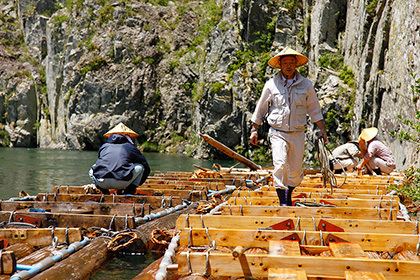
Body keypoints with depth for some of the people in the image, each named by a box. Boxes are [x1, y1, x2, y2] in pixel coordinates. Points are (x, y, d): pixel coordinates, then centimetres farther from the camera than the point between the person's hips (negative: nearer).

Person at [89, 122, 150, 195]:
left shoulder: (104, 146, 28)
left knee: (92, 171, 36)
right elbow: (146, 167, 30)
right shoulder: (130, 147, 22)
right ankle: (128, 192, 15)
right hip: (121, 182, -3)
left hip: (100, 183, 3)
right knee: (140, 167, 21)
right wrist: (134, 185, 45)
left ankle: (105, 192, 17)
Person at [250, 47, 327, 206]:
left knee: (296, 171, 6)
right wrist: (254, 130, 10)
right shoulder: (271, 84, 0)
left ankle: (288, 193, 33)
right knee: (280, 165, -18)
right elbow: (260, 108, 9)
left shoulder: (305, 84, 5)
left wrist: (322, 130, 10)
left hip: (298, 134, 2)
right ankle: (282, 201, -10)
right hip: (278, 133, -2)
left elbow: (314, 109, 13)